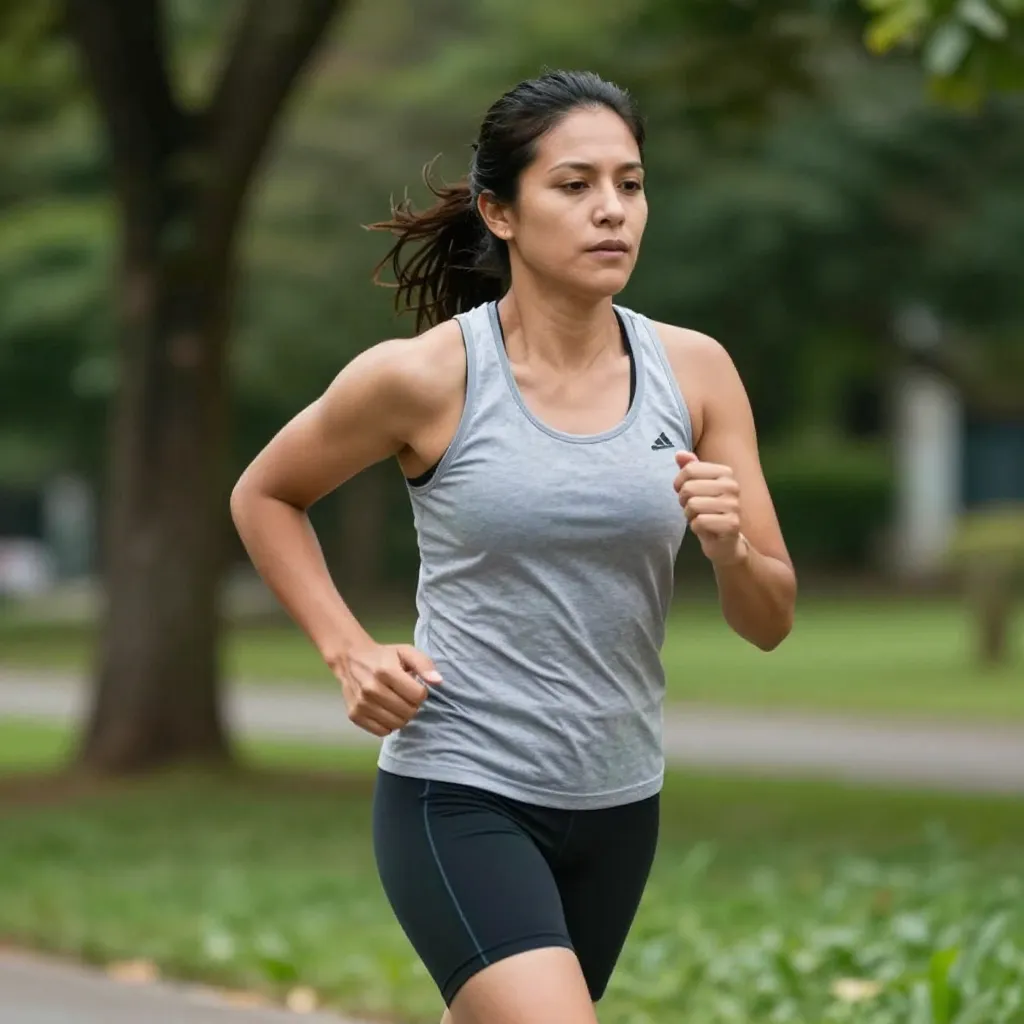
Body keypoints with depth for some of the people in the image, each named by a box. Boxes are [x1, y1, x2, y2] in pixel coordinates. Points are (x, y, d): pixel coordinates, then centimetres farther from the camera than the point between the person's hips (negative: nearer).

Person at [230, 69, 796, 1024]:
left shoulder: (694, 372, -2)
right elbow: (262, 497, 6)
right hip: (457, 798, -5)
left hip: (616, 804, 5)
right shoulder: (422, 377, -11)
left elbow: (769, 621, 3)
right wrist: (347, 651, -6)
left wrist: (728, 546, -19)